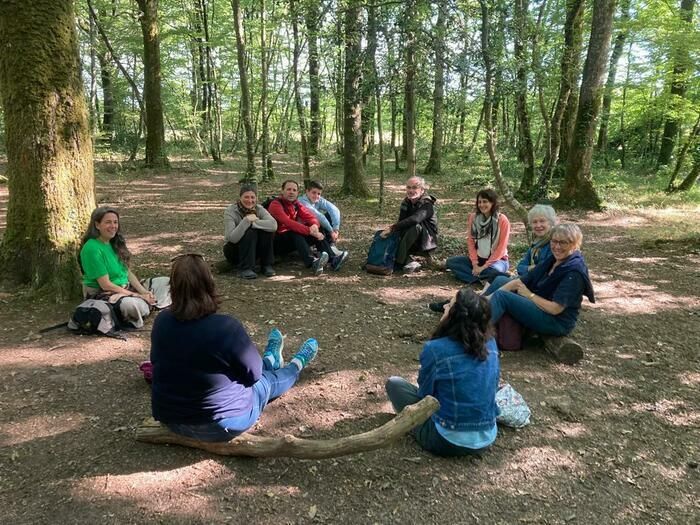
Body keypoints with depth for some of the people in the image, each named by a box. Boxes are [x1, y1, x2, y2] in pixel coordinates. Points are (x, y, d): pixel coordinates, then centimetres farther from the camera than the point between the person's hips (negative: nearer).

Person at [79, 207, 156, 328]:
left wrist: (144, 292, -7)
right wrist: (138, 295, -18)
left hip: (125, 289, 8)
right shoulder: (92, 249, -17)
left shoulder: (115, 244, 8)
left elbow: (128, 272, 9)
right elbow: (105, 285, -18)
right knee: (134, 305, -34)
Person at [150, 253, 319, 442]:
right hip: (219, 427, -5)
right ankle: (297, 365, 54)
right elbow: (253, 373, -15)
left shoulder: (162, 321, -12)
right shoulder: (226, 327, -28)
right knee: (267, 379, 24)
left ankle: (270, 360, 59)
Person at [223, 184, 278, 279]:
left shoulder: (259, 209, -9)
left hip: (254, 250, 3)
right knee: (250, 231, -30)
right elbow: (232, 238, -30)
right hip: (234, 251, -3)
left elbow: (273, 225, -29)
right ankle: (245, 269, -23)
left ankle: (267, 265, -11)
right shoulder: (230, 212, -18)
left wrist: (253, 222, -33)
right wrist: (246, 221, -35)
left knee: (266, 230, -23)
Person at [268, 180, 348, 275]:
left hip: (293, 240, 7)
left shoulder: (297, 204, 6)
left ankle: (333, 260, -28)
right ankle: (312, 263, -57)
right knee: (295, 233, -35)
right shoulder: (275, 205, -17)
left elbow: (311, 217, -3)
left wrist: (314, 226, -28)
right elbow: (289, 223, -31)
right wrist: (310, 231, -37)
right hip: (277, 242, -7)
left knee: (317, 232, -10)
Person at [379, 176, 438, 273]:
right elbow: (401, 222, -8)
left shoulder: (427, 205, -20)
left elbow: (414, 220, -39)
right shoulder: (406, 203, 3)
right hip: (412, 243, 6)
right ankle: (410, 263, -23)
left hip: (427, 242, -6)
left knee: (416, 226, -35)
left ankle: (399, 261, -31)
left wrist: (392, 228, -42)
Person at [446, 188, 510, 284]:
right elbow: (470, 242, 0)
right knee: (450, 261, -14)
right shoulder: (473, 217, -2)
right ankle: (484, 277, -22)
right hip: (478, 258, 5)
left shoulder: (502, 220, -13)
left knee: (493, 271, -39)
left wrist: (484, 266, -18)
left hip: (497, 260, -5)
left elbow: (501, 248, -14)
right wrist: (475, 264, -11)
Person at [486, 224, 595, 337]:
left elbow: (555, 308, -25)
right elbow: (520, 281, 2)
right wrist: (490, 297, -8)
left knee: (502, 297, -24)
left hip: (557, 322, -9)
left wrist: (529, 294, -11)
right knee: (500, 281, 10)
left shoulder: (575, 271, -19)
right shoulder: (552, 260, 6)